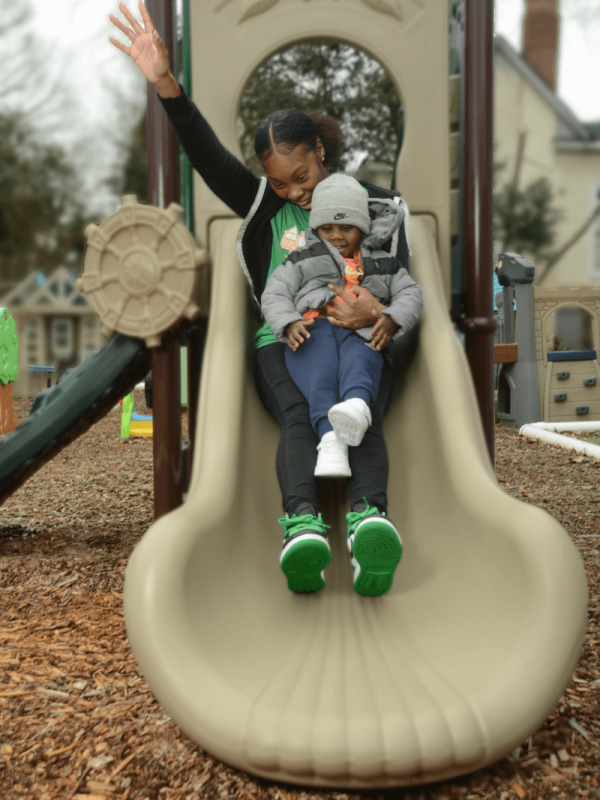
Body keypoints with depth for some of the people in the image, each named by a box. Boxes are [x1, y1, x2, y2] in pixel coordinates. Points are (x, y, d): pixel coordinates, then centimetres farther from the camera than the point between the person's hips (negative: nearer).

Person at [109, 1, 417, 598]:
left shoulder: (375, 205, 12)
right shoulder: (262, 205, 15)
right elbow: (207, 157, 0)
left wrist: (378, 314, -19)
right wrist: (165, 83, -14)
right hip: (283, 341, 1)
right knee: (299, 418, -32)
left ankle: (371, 524, -58)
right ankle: (303, 530, -57)